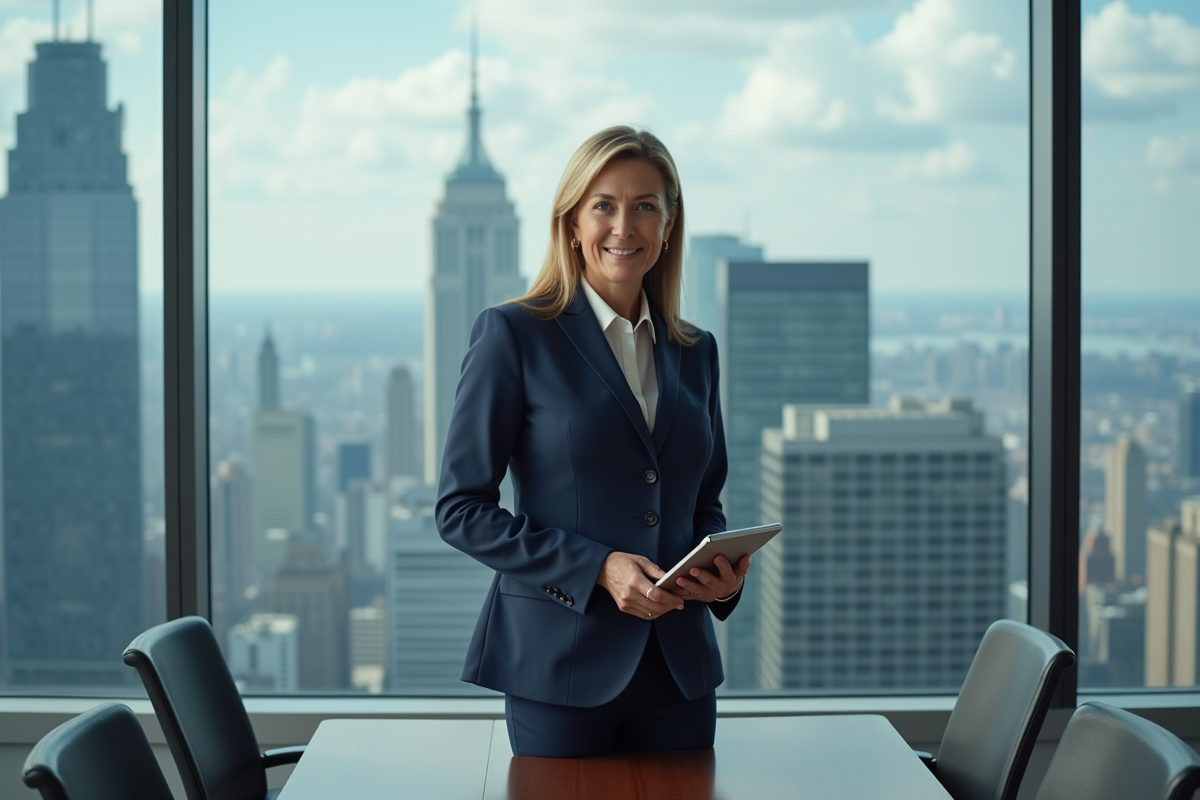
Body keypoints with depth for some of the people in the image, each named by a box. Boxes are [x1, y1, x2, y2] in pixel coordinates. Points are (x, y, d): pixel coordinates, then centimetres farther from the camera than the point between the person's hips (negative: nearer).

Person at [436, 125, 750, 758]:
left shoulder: (695, 351, 12)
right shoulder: (513, 335, -4)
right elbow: (461, 509, -7)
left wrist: (722, 567, -2)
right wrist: (597, 568, -17)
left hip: (680, 671, 5)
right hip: (562, 666, -4)